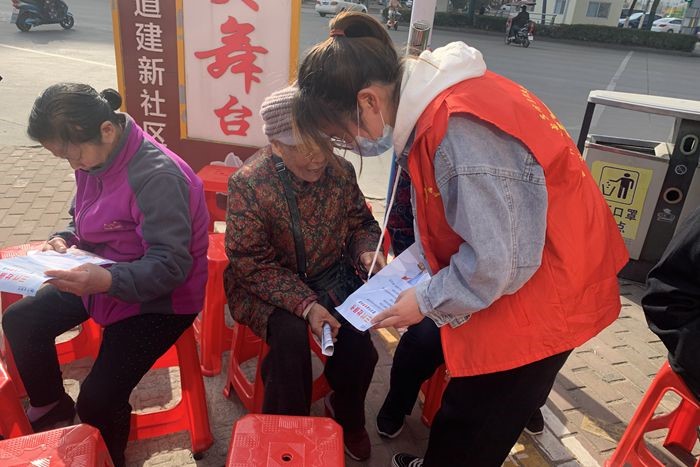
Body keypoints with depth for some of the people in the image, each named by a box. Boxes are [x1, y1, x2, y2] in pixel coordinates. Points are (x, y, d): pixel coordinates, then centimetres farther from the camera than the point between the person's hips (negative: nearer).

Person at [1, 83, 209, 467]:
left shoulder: (157, 176, -29)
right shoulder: (95, 158, -3)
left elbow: (171, 266, -29)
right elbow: (83, 222, 15)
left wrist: (108, 281, -42)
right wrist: (63, 240, -7)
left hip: (158, 299, -8)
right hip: (101, 279, 9)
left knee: (97, 401, -15)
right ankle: (51, 404, 37)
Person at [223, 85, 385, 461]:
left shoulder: (340, 170, -7)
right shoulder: (247, 184, -19)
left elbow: (360, 222, 9)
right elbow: (251, 264, -19)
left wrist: (366, 251, -15)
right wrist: (305, 304, -29)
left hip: (330, 275, 4)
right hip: (267, 285, -3)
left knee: (358, 332, -19)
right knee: (291, 336, -29)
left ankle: (347, 416, 14)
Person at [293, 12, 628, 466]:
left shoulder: (461, 130, -32)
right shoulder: (434, 103, -1)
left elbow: (496, 263, -28)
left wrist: (427, 300, -13)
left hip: (544, 291, -9)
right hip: (509, 272, 9)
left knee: (471, 430, 9)